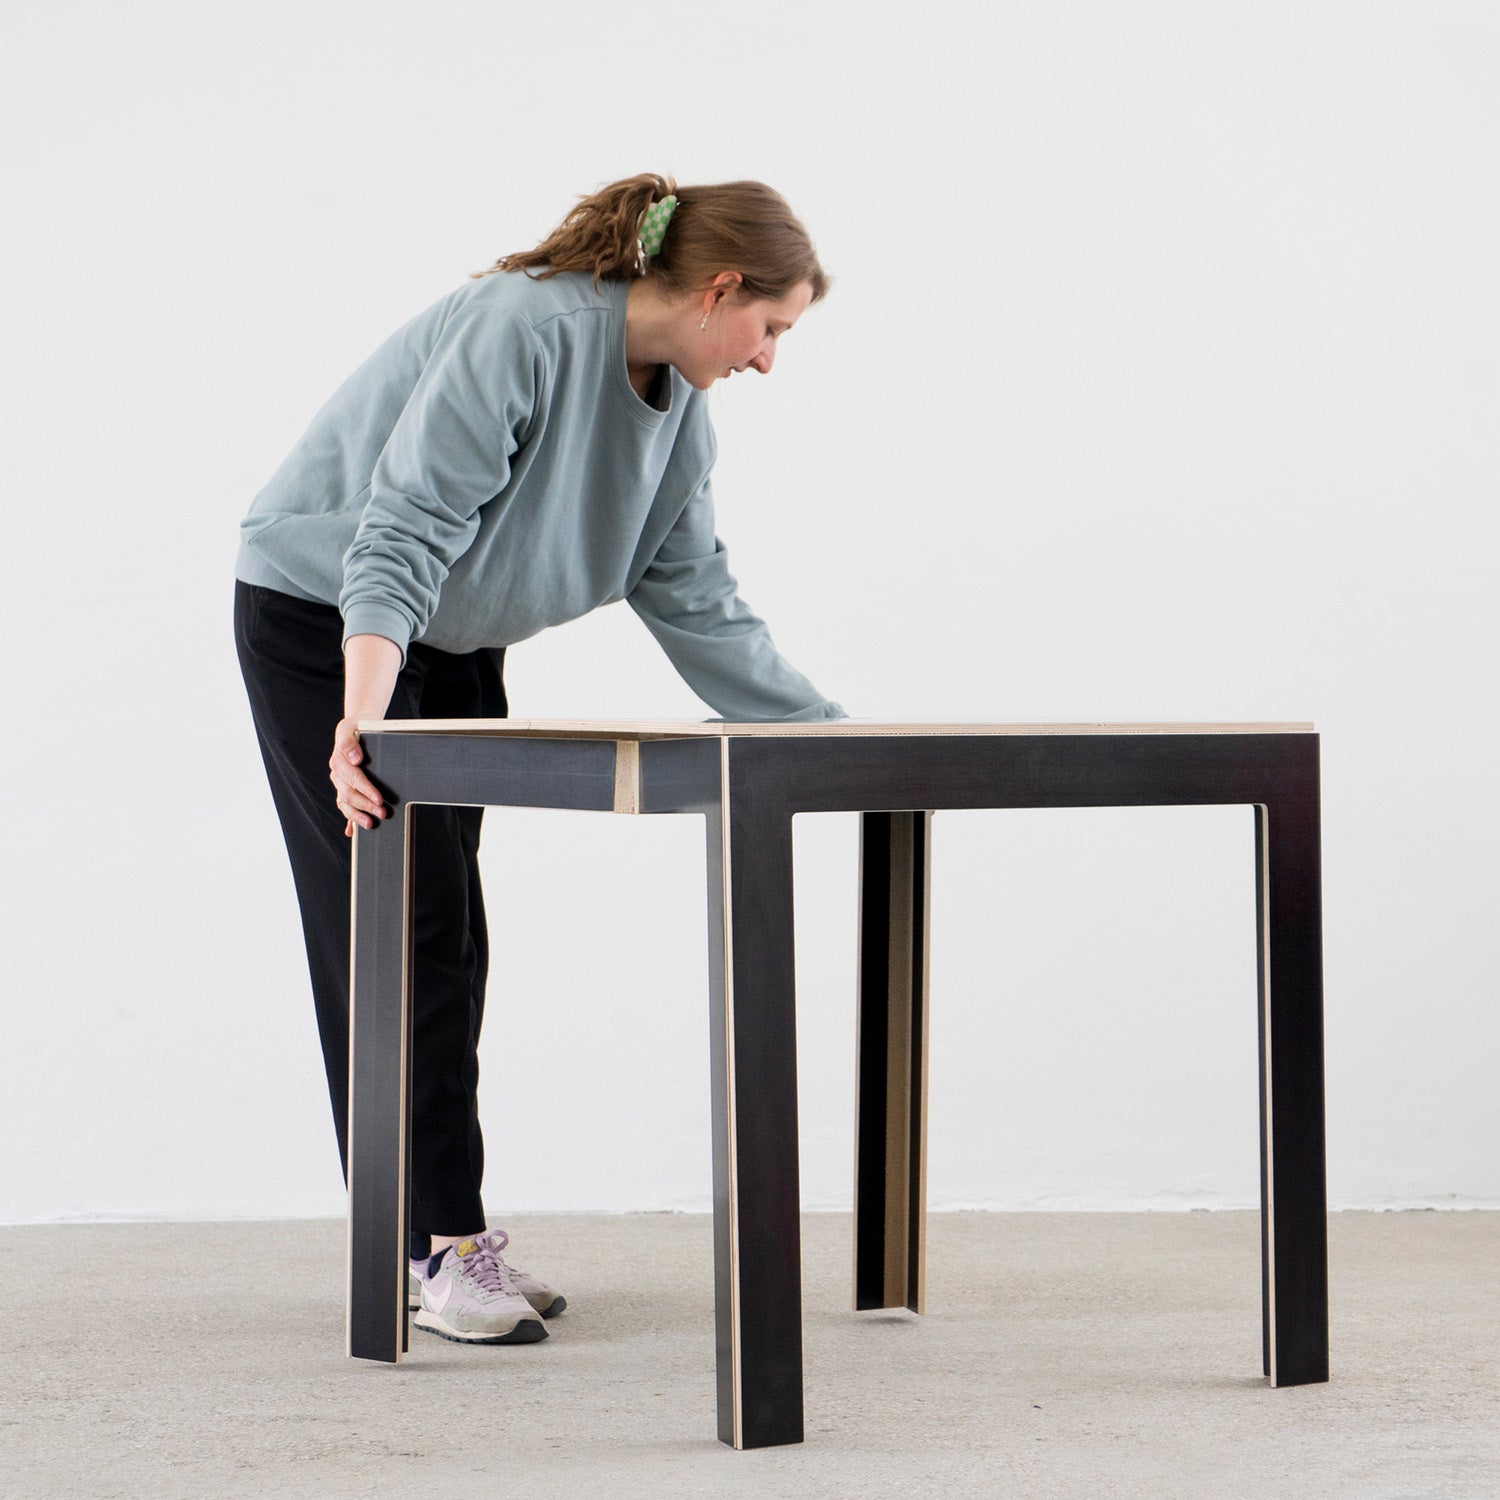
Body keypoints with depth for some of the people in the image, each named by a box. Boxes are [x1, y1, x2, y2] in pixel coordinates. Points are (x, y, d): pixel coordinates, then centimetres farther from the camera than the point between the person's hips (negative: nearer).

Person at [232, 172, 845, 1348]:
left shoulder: (679, 413, -1)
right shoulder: (522, 327, -28)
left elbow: (696, 602, 2)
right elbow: (404, 532, -33)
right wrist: (362, 720, -42)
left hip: (454, 646, 8)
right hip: (321, 621, -8)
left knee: (451, 940, 8)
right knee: (401, 927, -11)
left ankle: (447, 1231, 14)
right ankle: (439, 1247, -9)